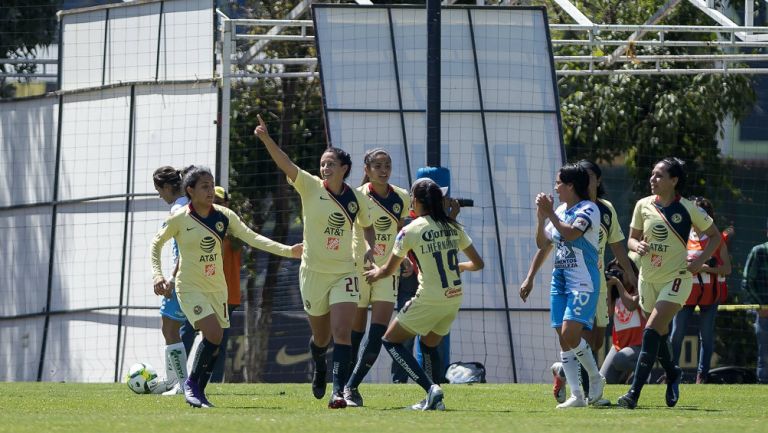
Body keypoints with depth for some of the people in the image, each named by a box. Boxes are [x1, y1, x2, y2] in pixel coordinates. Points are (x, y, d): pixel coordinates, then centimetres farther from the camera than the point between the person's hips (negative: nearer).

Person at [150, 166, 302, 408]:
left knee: (213, 341, 4)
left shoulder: (223, 216, -1)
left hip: (217, 287, 5)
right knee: (214, 334, -21)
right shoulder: (179, 219, -10)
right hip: (190, 287, -5)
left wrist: (286, 251, -17)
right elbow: (156, 243, 5)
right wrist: (157, 275, -7)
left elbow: (252, 238, -6)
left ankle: (198, 391, 19)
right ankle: (192, 384, -4)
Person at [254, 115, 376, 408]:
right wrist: (266, 138, -38)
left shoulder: (356, 198, 1)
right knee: (321, 337, 14)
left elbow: (367, 225, 21)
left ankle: (339, 390, -20)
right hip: (313, 273, 0)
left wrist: (370, 248, 0)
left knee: (342, 333, -16)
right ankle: (320, 371, 46)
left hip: (344, 274, 0)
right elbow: (284, 163, -22)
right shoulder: (311, 187, -7)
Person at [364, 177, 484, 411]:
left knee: (390, 341, 9)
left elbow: (388, 270, 3)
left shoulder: (410, 231, -8)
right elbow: (478, 263, 11)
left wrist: (376, 272, 27)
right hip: (454, 298, 6)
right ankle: (433, 399, 14)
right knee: (428, 344, 27)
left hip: (429, 300, -6)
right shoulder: (453, 227, 5)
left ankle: (431, 388, -8)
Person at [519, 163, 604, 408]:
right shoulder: (560, 210, 14)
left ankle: (595, 378, 4)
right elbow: (543, 244, 22)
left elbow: (570, 234, -25)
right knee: (563, 340, 1)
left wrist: (549, 214, -17)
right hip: (559, 279, 8)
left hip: (583, 282, -8)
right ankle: (576, 395, 2)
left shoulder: (589, 210, -9)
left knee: (570, 335, -18)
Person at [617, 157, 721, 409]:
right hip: (648, 279, 5)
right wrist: (637, 246, -12)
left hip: (677, 278, -5)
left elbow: (715, 235, 5)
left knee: (651, 330, -18)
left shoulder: (686, 209, -7)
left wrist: (701, 260, -10)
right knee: (659, 333, 15)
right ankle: (672, 374, 44)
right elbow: (632, 238, 12)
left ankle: (634, 393, -23)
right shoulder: (643, 206, 2)